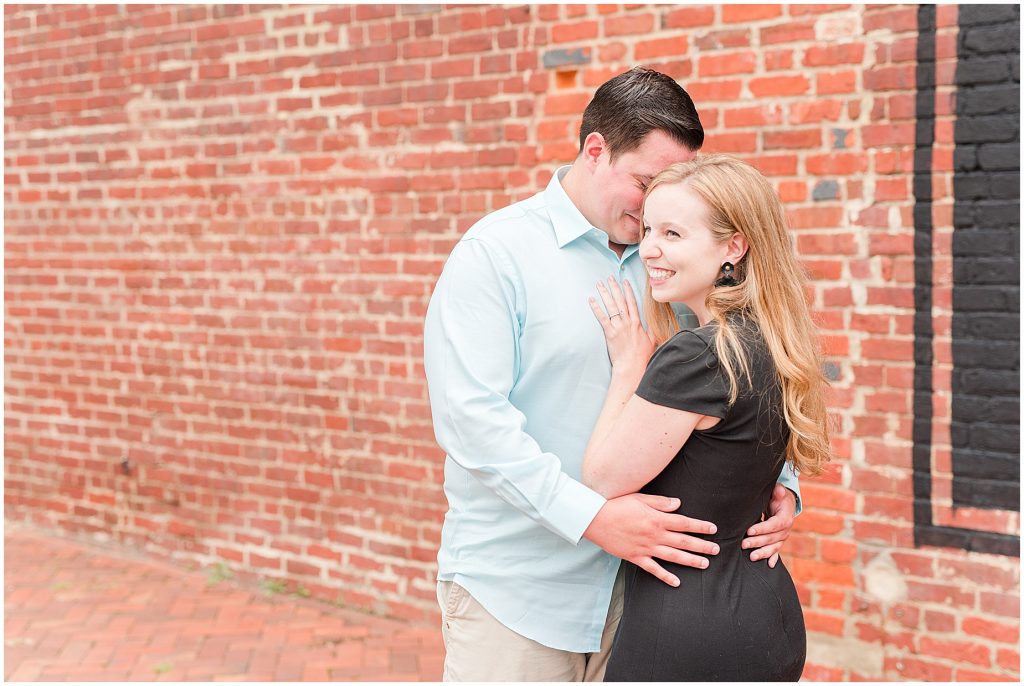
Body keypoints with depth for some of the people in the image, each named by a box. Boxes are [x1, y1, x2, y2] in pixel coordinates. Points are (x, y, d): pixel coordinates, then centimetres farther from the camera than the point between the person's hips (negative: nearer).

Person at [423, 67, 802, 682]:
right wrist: (592, 516, -26)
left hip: (637, 583, 5)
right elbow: (470, 415, -19)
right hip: (512, 590, -4)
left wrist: (780, 486, -7)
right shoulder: (495, 252, -7)